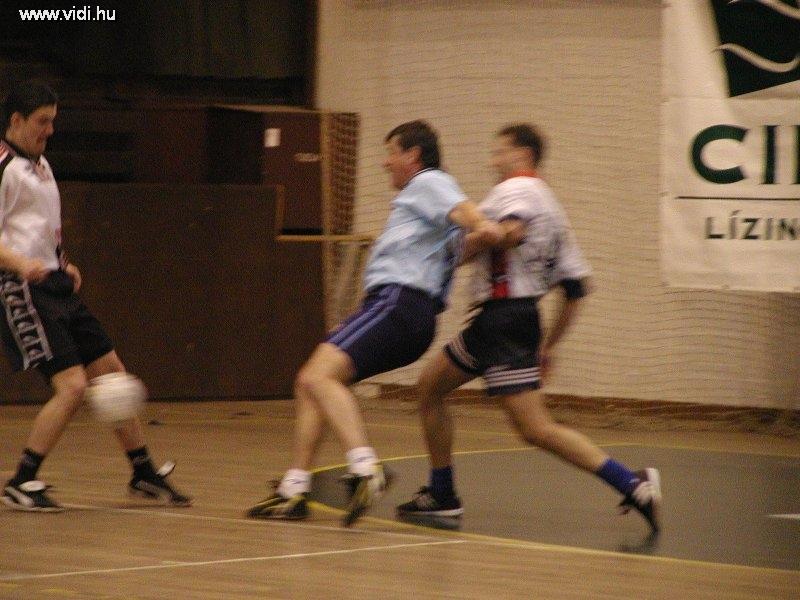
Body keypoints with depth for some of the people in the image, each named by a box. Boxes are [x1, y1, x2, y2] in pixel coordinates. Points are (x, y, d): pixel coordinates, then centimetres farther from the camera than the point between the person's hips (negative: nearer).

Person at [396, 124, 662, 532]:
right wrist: (548, 346, 24)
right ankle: (441, 496, 19)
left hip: (502, 316, -10)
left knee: (535, 429, -10)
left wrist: (466, 248, -13)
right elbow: (575, 287, 20)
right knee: (430, 385, 18)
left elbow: (511, 229, -29)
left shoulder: (516, 189, -4)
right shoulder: (550, 206, 22)